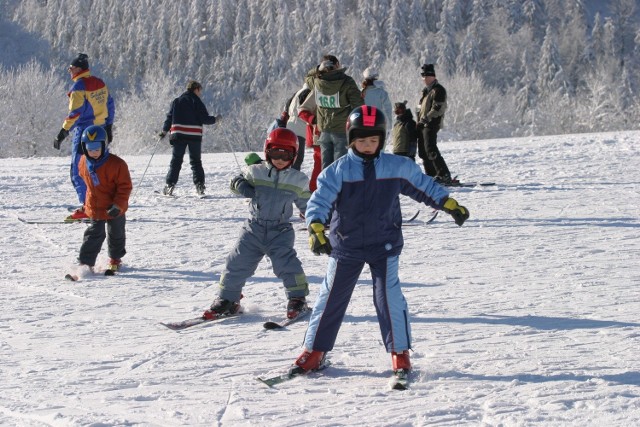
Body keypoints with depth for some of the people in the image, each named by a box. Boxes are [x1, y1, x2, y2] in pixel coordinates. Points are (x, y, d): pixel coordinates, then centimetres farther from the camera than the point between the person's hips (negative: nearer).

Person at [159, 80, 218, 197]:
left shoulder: (176, 101, 9)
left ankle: (170, 184, -3)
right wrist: (215, 119, 12)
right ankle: (199, 185, -1)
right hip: (195, 136, -2)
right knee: (196, 161, 8)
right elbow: (205, 119, -6)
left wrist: (164, 131, 17)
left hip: (178, 135, 2)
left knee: (176, 161, 6)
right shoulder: (197, 102, -1)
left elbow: (170, 117, 8)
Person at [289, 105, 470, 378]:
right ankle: (313, 353, 16)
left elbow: (423, 186, 12)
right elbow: (320, 200, -18)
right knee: (331, 298, 6)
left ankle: (400, 353, 3)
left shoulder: (398, 167, -2)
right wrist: (316, 228, -34)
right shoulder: (338, 171, -9)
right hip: (345, 246, 0)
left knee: (388, 296, -9)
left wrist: (450, 205, 12)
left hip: (384, 245, 0)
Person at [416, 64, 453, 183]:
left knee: (430, 150, -17)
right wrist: (419, 120, 12)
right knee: (423, 151, 9)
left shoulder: (438, 90, -9)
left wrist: (425, 119, -17)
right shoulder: (426, 90, 21)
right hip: (423, 125, 10)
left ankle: (444, 175, -18)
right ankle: (431, 175, 16)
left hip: (431, 124, -10)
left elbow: (437, 109, -17)